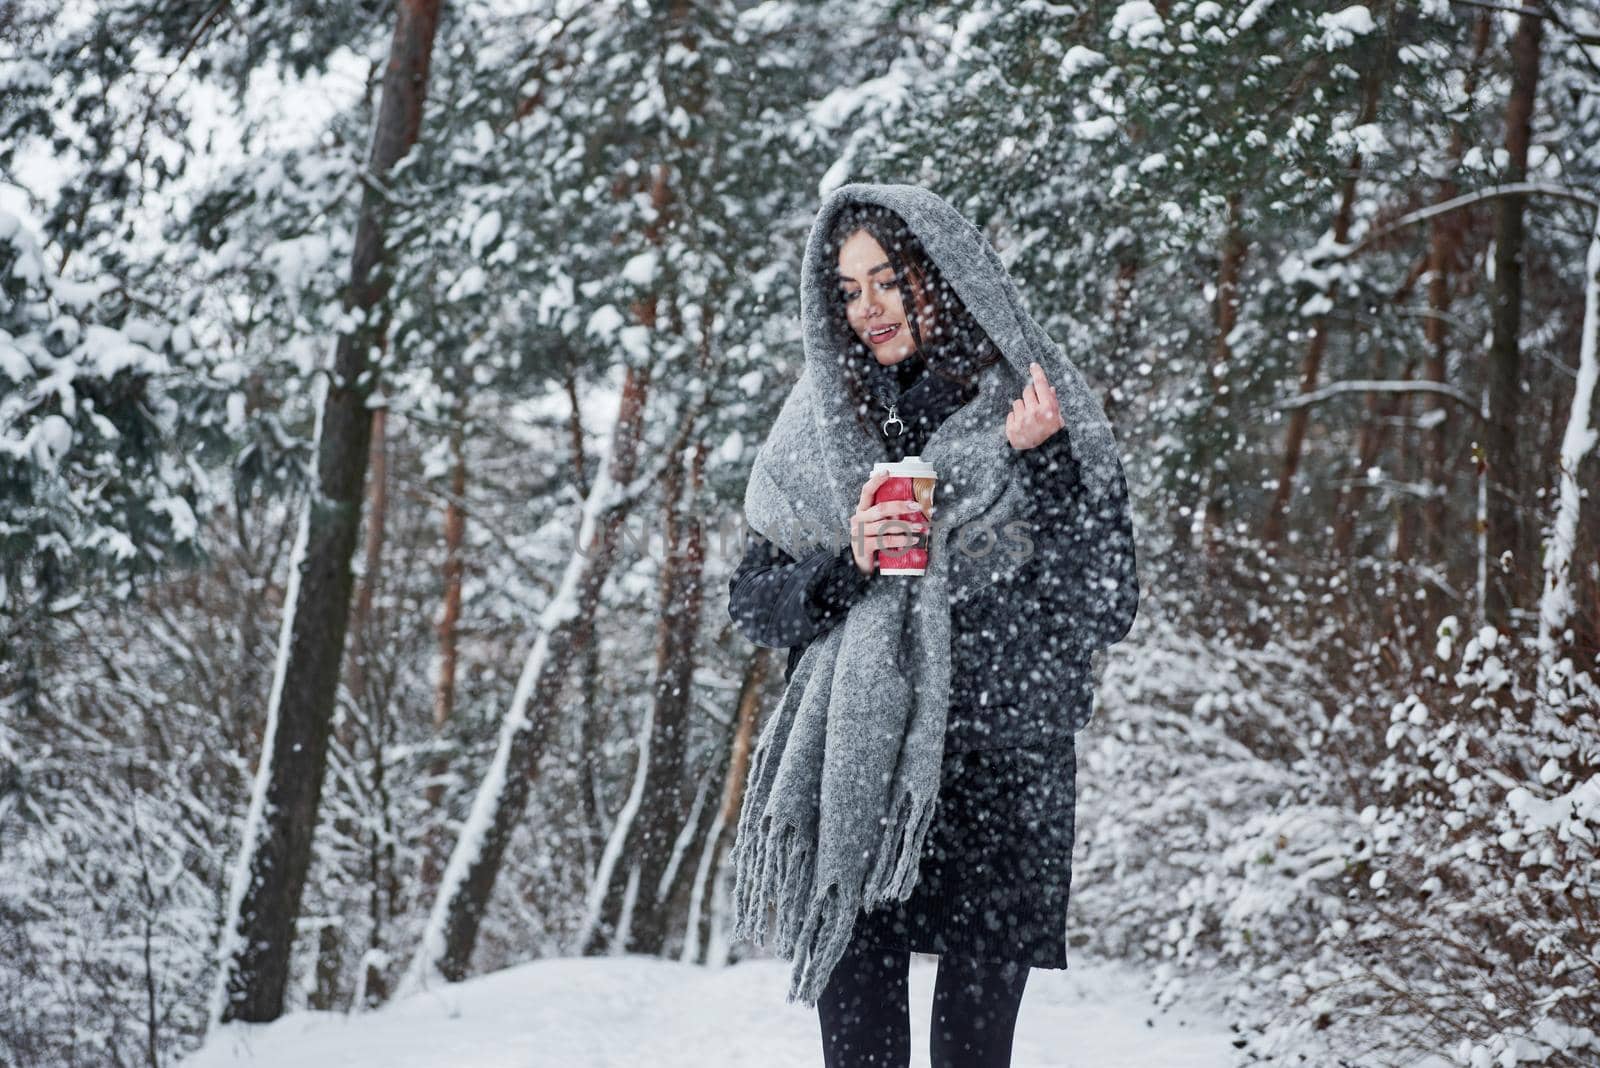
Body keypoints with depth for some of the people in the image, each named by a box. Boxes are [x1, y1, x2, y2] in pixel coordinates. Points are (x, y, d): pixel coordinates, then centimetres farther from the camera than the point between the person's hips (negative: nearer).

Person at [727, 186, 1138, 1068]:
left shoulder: (1045, 416, 2)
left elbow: (1108, 610, -4)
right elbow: (750, 601, 9)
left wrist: (1037, 464, -14)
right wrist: (847, 566, -10)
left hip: (999, 773, -2)